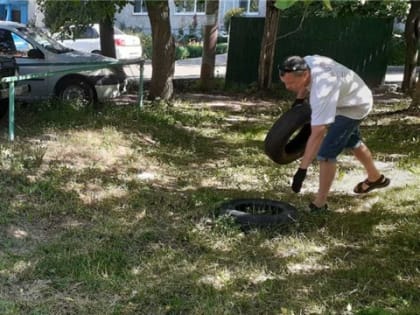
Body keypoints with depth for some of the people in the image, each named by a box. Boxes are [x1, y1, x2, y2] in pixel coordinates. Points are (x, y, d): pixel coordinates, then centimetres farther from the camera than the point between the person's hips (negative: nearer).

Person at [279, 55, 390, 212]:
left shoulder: (321, 92, -45)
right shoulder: (305, 63, -21)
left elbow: (317, 135, -46)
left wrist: (302, 169, -45)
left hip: (354, 106, -9)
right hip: (352, 98, 9)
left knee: (326, 153, -17)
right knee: (352, 142, 29)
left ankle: (319, 204, -6)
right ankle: (375, 178, 54)